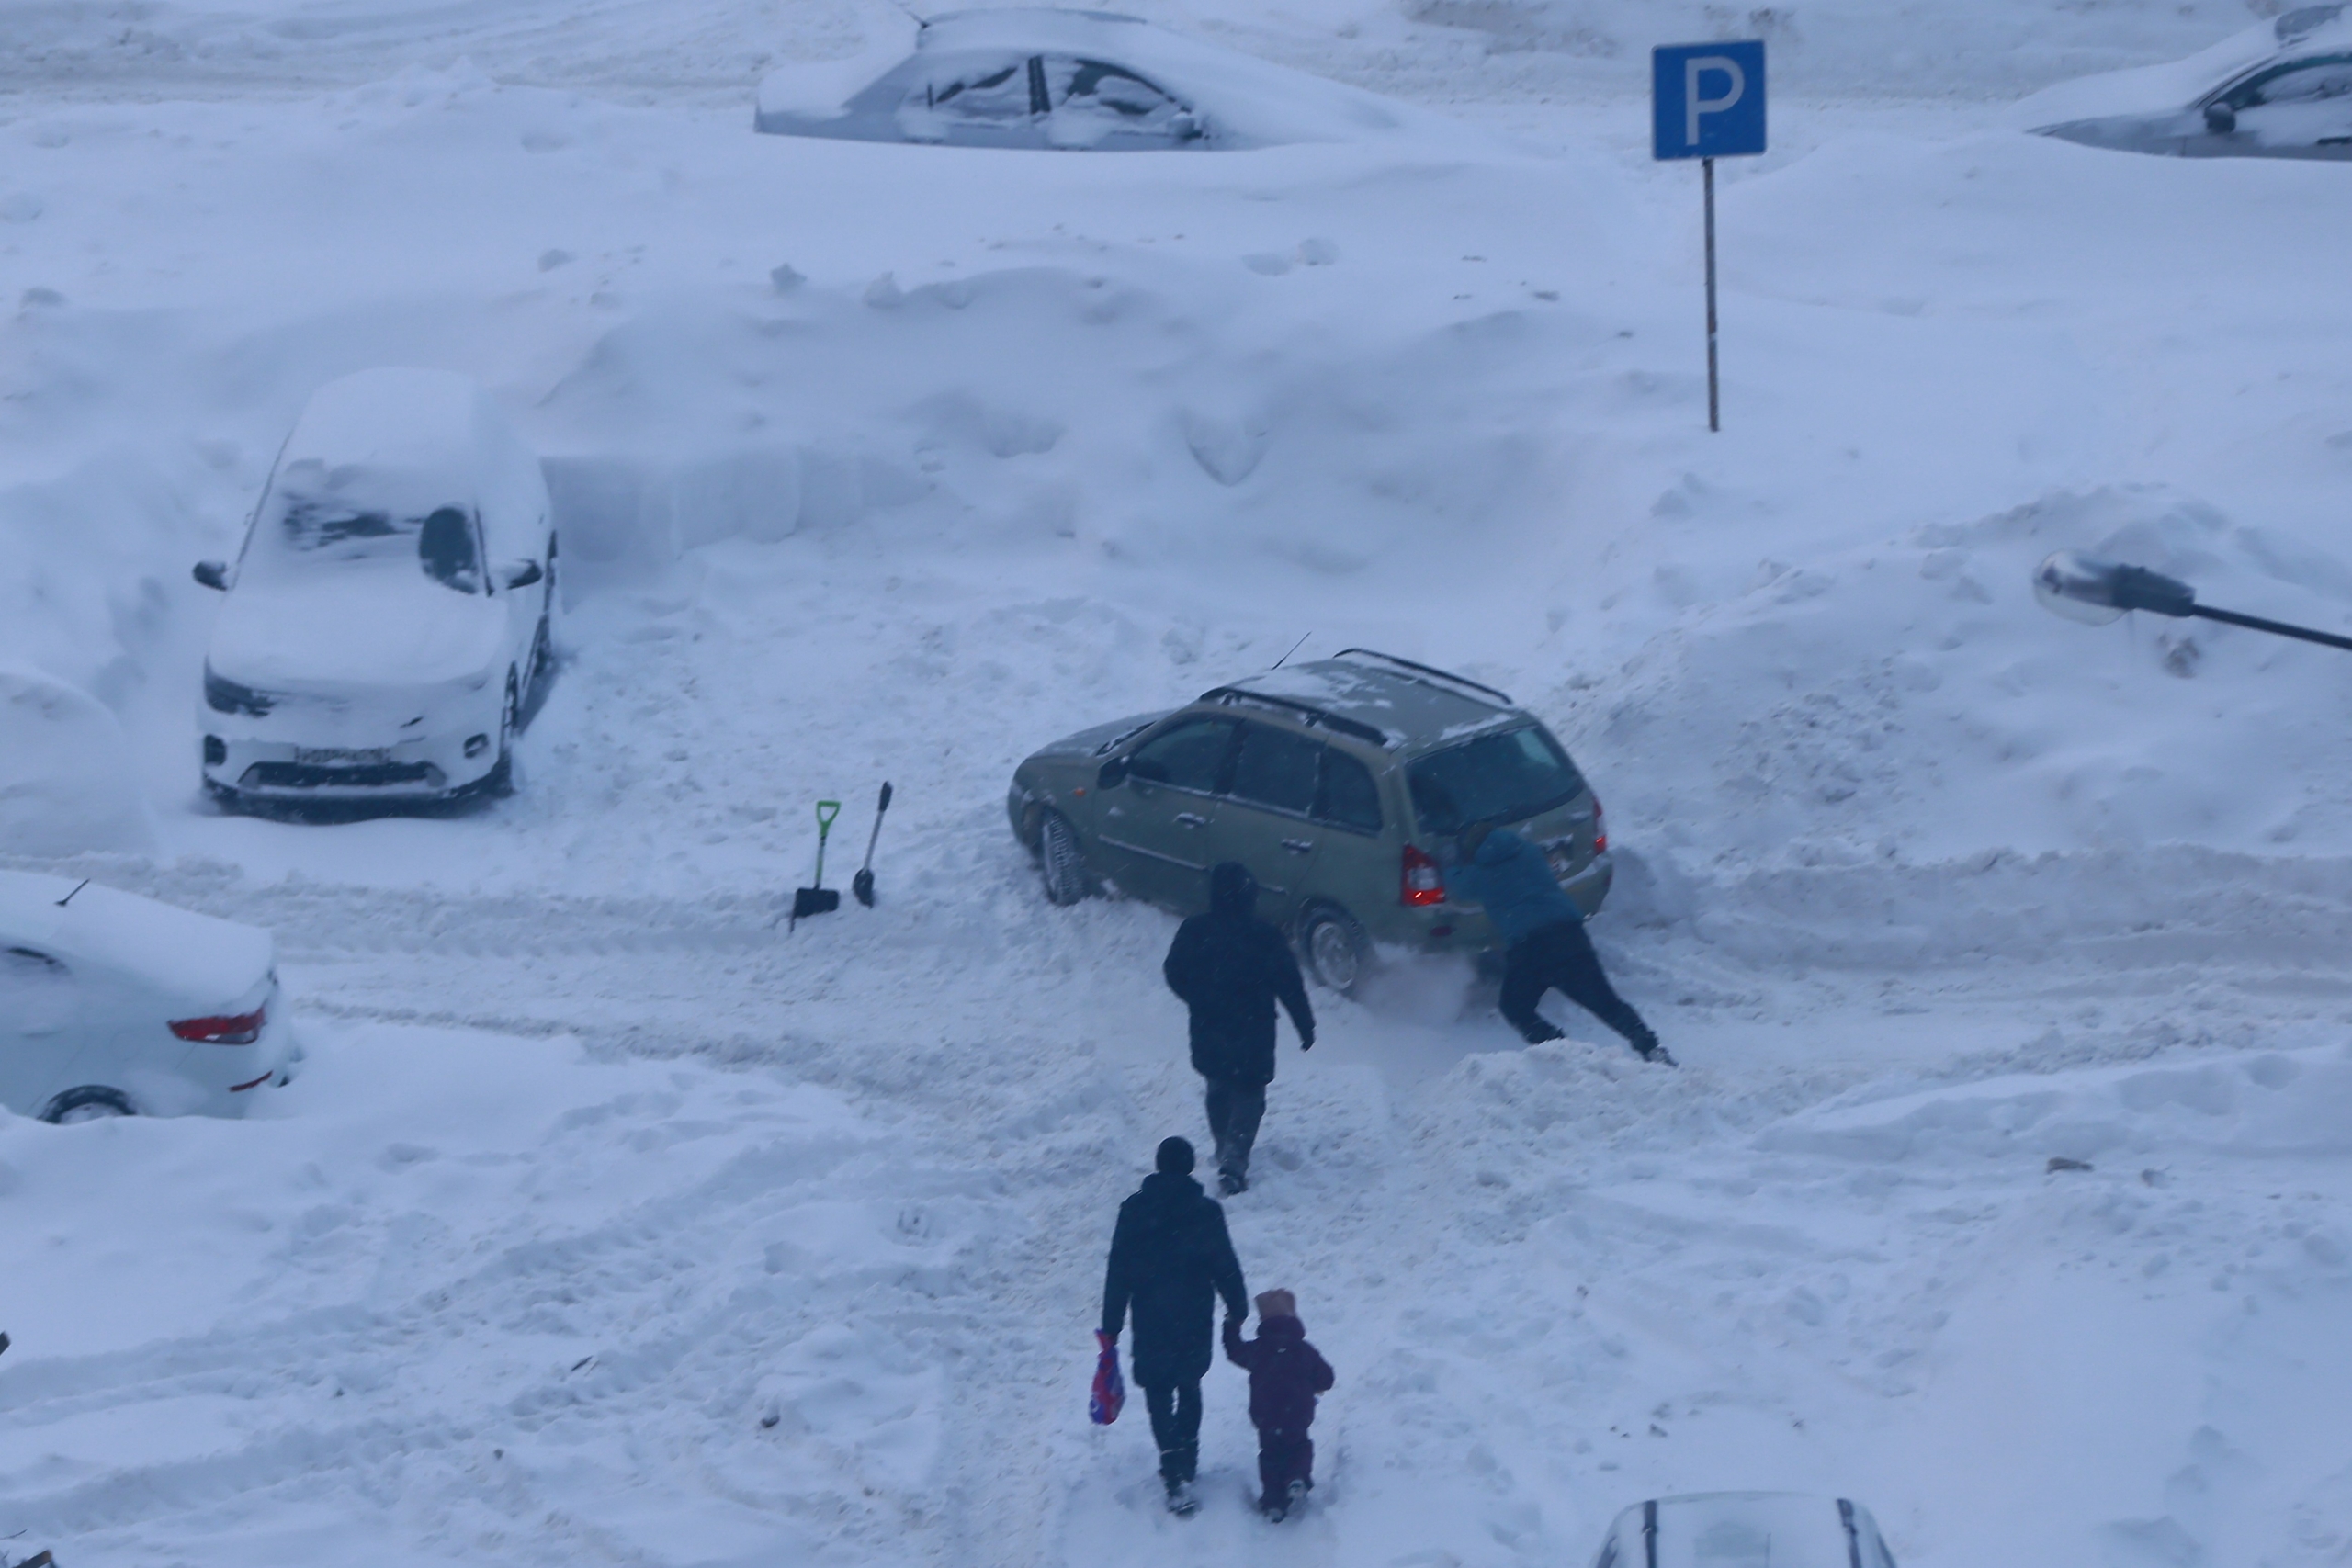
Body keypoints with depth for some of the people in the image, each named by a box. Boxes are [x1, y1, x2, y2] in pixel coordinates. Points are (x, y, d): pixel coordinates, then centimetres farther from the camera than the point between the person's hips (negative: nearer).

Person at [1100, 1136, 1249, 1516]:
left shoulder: (1134, 1211, -7)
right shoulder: (1205, 1211, -9)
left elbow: (1118, 1275, -4)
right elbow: (1226, 1267, -4)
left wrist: (1111, 1327, 2)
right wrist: (1236, 1311, 12)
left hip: (1150, 1324, -1)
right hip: (1194, 1323, 1)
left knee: (1159, 1398, 5)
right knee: (1189, 1390, 22)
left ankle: (1176, 1474, -11)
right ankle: (1185, 1466, 27)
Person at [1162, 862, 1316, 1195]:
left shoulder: (1194, 931, -11)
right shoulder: (1264, 937, -20)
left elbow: (1174, 974, 3)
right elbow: (1289, 986, -13)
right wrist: (1305, 1025, 1)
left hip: (1208, 1032, 3)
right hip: (1252, 1036, -3)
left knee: (1219, 1090, 25)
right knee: (1249, 1096, 8)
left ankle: (1227, 1152, 40)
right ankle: (1233, 1165, -6)